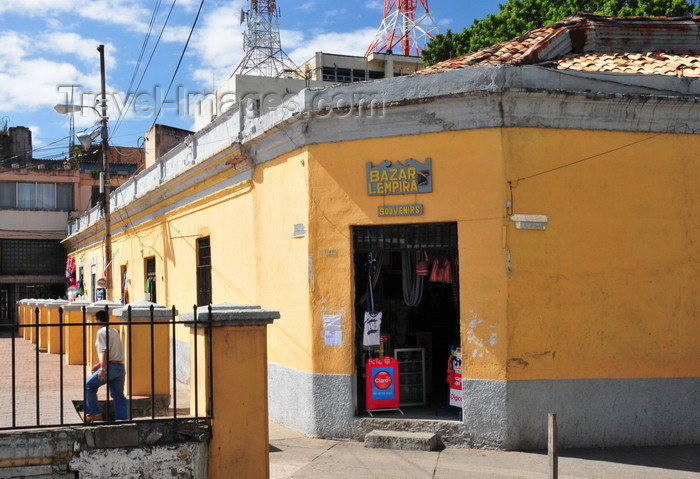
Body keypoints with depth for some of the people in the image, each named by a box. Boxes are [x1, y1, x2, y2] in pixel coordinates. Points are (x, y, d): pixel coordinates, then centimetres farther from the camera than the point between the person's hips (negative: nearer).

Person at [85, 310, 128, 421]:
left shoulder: (102, 331, -6)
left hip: (110, 367, -8)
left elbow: (104, 351, -17)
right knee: (118, 395, 9)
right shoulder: (114, 331, 20)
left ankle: (94, 413, 5)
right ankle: (123, 418, 6)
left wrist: (102, 369, -21)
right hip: (120, 367, 8)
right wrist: (99, 365, 31)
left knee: (89, 385, 7)